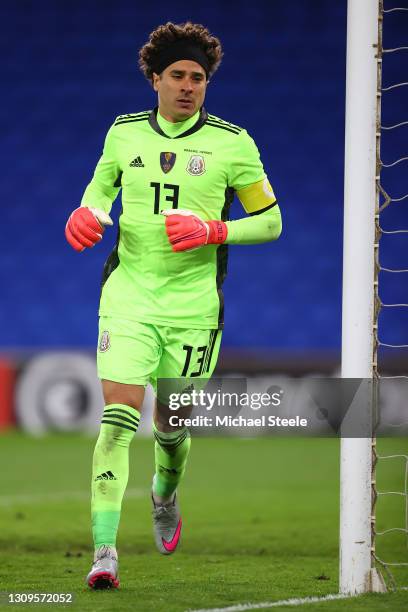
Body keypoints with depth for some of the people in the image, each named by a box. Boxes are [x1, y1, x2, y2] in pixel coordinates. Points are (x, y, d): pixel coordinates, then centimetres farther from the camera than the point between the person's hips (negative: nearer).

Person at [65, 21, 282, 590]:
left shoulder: (232, 143, -2)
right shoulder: (123, 133, 5)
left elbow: (270, 222, 3)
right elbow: (102, 184, 24)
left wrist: (213, 231, -14)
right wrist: (88, 212, 1)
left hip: (194, 303, -1)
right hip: (128, 293, 1)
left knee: (171, 424, 9)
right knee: (118, 417, -14)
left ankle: (166, 497, 45)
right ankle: (105, 552, -17)